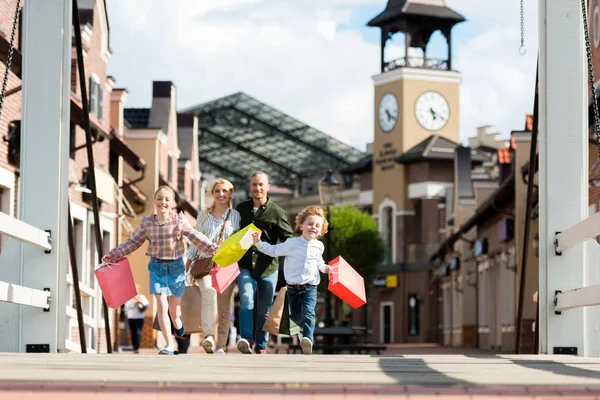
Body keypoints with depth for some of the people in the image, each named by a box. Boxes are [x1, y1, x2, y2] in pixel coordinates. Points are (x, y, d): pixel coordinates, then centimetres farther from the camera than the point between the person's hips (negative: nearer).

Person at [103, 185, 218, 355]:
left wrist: (211, 248, -23)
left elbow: (195, 236, -11)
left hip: (176, 266, 0)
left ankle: (177, 320, 50)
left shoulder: (179, 220, -7)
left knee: (174, 308, 10)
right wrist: (113, 255, 7)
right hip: (157, 266, 0)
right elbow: (132, 242, 7)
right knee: (162, 306, -10)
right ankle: (169, 345, -7)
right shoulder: (146, 222, -3)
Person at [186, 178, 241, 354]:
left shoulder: (236, 216, 9)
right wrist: (188, 262, 13)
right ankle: (208, 336, -37)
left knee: (224, 306, -1)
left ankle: (221, 346, 4)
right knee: (209, 293, -27)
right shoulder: (203, 215, 13)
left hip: (226, 265, 0)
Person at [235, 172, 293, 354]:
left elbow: (288, 240, 0)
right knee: (246, 300, -22)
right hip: (245, 265, 1)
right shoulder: (240, 209, 8)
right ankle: (247, 340, -25)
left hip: (268, 267, -1)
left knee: (264, 309, 7)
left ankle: (261, 346, 19)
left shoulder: (276, 212, -1)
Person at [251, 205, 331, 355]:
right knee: (295, 315, 11)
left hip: (310, 288, 0)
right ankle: (304, 326, 44)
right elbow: (274, 250, -1)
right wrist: (258, 243, -10)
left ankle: (308, 338, -34)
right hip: (293, 287, 0)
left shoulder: (318, 246, 4)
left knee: (308, 313, -21)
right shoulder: (292, 243, -6)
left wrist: (324, 268, 5)